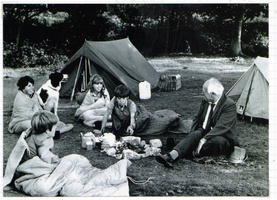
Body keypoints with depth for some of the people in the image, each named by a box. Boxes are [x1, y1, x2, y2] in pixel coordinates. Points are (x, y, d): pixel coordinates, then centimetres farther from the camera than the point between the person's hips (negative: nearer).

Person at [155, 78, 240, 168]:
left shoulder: (230, 105, -16)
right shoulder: (205, 101, 6)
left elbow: (221, 127, -26)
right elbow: (197, 119, 15)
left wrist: (204, 140, -36)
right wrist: (192, 134, -4)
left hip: (223, 140, -5)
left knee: (216, 140, -38)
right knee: (194, 135, -26)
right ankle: (172, 156, -45)